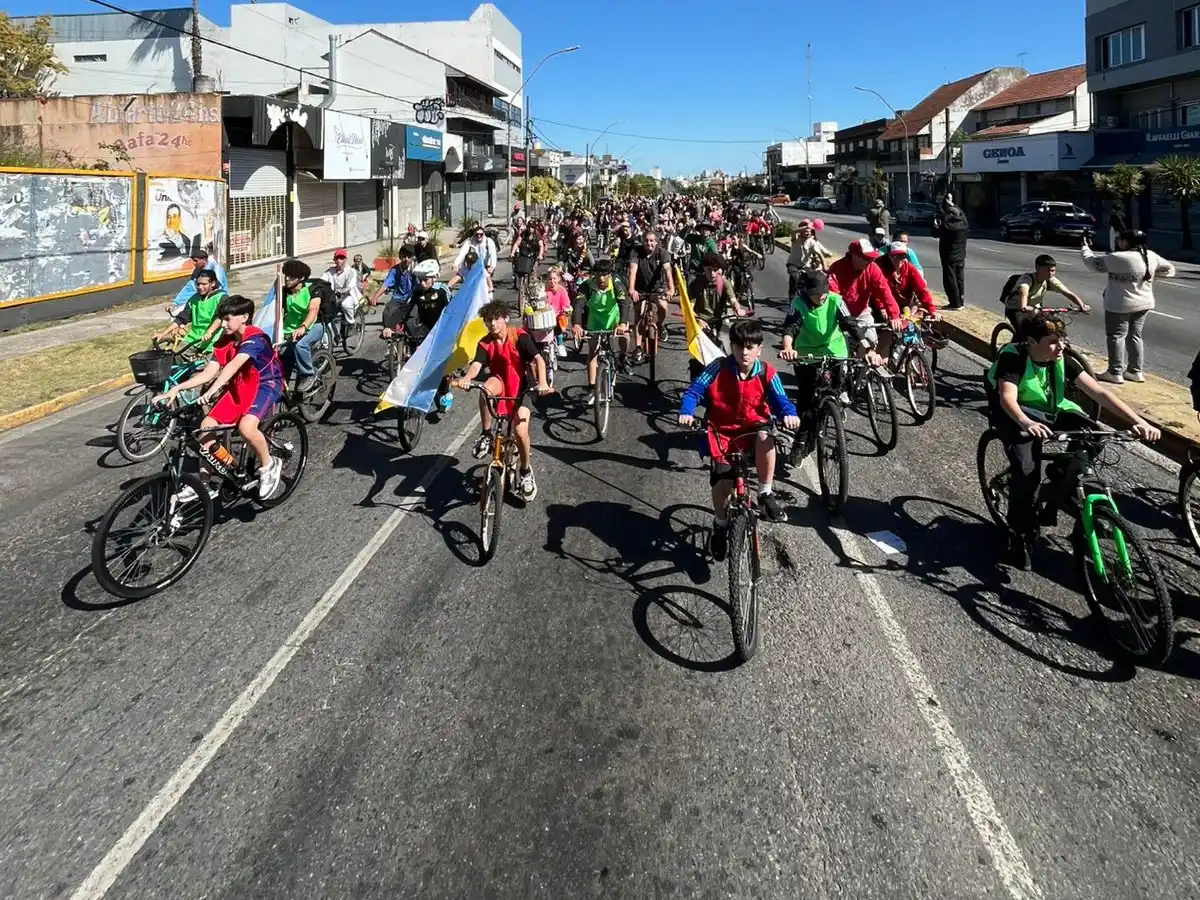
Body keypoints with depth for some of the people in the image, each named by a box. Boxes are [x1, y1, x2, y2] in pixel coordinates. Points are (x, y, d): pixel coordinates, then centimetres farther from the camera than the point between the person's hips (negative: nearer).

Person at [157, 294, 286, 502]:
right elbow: (208, 373, -5)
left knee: (246, 427, -33)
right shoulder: (224, 342, 1)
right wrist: (177, 388, -17)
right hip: (240, 386, 8)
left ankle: (269, 465, -6)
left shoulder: (254, 338, -22)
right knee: (207, 425, -6)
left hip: (266, 384, -8)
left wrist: (212, 391, -52)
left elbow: (233, 365, -38)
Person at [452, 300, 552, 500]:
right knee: (486, 389, -37)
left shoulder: (520, 336, -16)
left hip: (521, 385, -2)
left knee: (520, 432, -18)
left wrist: (542, 383, -45)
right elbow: (476, 365, -24)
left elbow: (538, 359, -26)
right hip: (500, 381, 2)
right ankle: (486, 435, -18)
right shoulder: (485, 343, -8)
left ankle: (526, 472, 8)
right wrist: (466, 378, -48)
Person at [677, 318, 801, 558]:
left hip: (753, 429, 0)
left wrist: (789, 414, -34)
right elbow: (694, 391, -12)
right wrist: (686, 412, -32)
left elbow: (779, 400, -11)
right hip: (723, 431, 0)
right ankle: (720, 524, 14)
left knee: (766, 436, -37)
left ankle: (766, 494, -21)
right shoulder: (718, 368, -10)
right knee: (722, 479, -17)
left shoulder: (766, 373, -7)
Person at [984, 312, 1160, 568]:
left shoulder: (1062, 361, -8)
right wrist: (1026, 423, -60)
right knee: (1026, 471, -30)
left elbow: (1099, 392, -14)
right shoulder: (1012, 358, -22)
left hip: (1052, 414, 5)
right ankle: (1019, 539, -16)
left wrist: (1137, 420, -25)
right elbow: (1007, 398, -38)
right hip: (1018, 417, -5)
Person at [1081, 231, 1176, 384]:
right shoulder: (1152, 256, 0)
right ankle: (1135, 371, 22)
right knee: (1134, 336, 16)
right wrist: (1151, 274, 14)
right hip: (1144, 304, 7)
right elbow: (1169, 269, 14)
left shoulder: (1117, 258, -20)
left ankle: (1115, 373, 4)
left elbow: (1093, 263, -9)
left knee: (1116, 336, 3)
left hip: (1120, 305, -7)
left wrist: (1085, 249, 8)